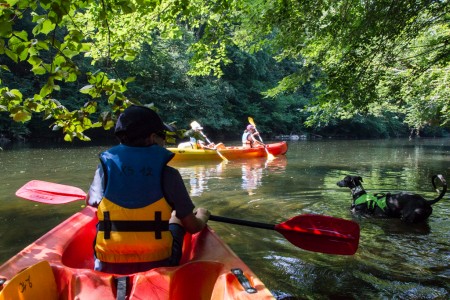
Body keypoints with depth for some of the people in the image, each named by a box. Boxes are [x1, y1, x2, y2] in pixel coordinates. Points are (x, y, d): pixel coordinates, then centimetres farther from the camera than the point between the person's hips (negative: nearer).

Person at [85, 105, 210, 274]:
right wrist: (202, 216, 17)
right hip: (157, 266, -1)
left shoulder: (106, 166, -5)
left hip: (108, 268, 2)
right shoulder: (168, 173, -10)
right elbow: (192, 227, -5)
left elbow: (90, 202, 13)